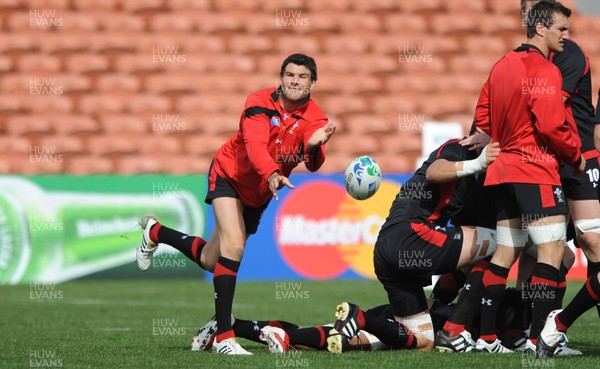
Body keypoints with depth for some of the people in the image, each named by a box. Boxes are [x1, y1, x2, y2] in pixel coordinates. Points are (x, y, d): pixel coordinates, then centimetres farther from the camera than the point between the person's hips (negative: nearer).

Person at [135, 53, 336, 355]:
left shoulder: (315, 119, -16)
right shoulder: (260, 103, -24)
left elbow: (313, 165, -32)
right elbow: (255, 144, -40)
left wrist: (315, 145, -55)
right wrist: (271, 175, -59)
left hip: (259, 194, 5)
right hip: (229, 175, -5)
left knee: (210, 261, 13)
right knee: (234, 245, -27)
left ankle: (155, 232, 43)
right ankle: (223, 336, -23)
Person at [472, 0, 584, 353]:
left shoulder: (503, 66, 15)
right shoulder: (543, 70, -13)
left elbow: (483, 116, 19)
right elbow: (552, 125, -19)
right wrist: (577, 155, -4)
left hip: (504, 169, 9)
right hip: (536, 171, -9)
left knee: (506, 252, 13)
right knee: (552, 249, -10)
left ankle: (486, 337, 12)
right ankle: (540, 340, -16)